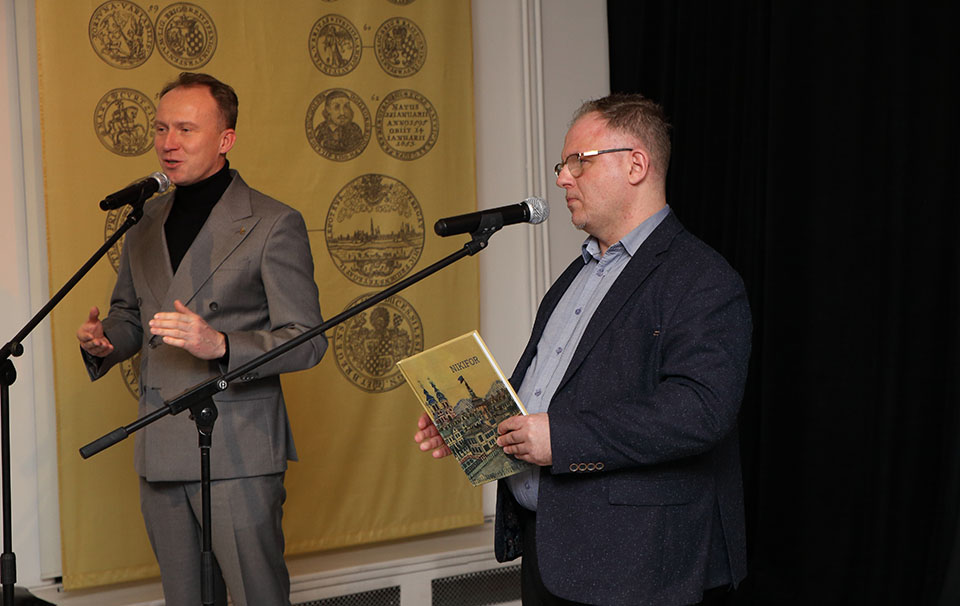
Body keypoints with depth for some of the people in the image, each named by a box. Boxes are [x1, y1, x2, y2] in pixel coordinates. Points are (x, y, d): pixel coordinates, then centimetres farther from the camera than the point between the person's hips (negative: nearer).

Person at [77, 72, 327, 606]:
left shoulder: (274, 225, -6)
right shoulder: (145, 222, 13)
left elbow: (308, 341, -9)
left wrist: (220, 345, -25)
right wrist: (104, 342, 2)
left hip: (239, 455, -6)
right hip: (160, 454, 6)